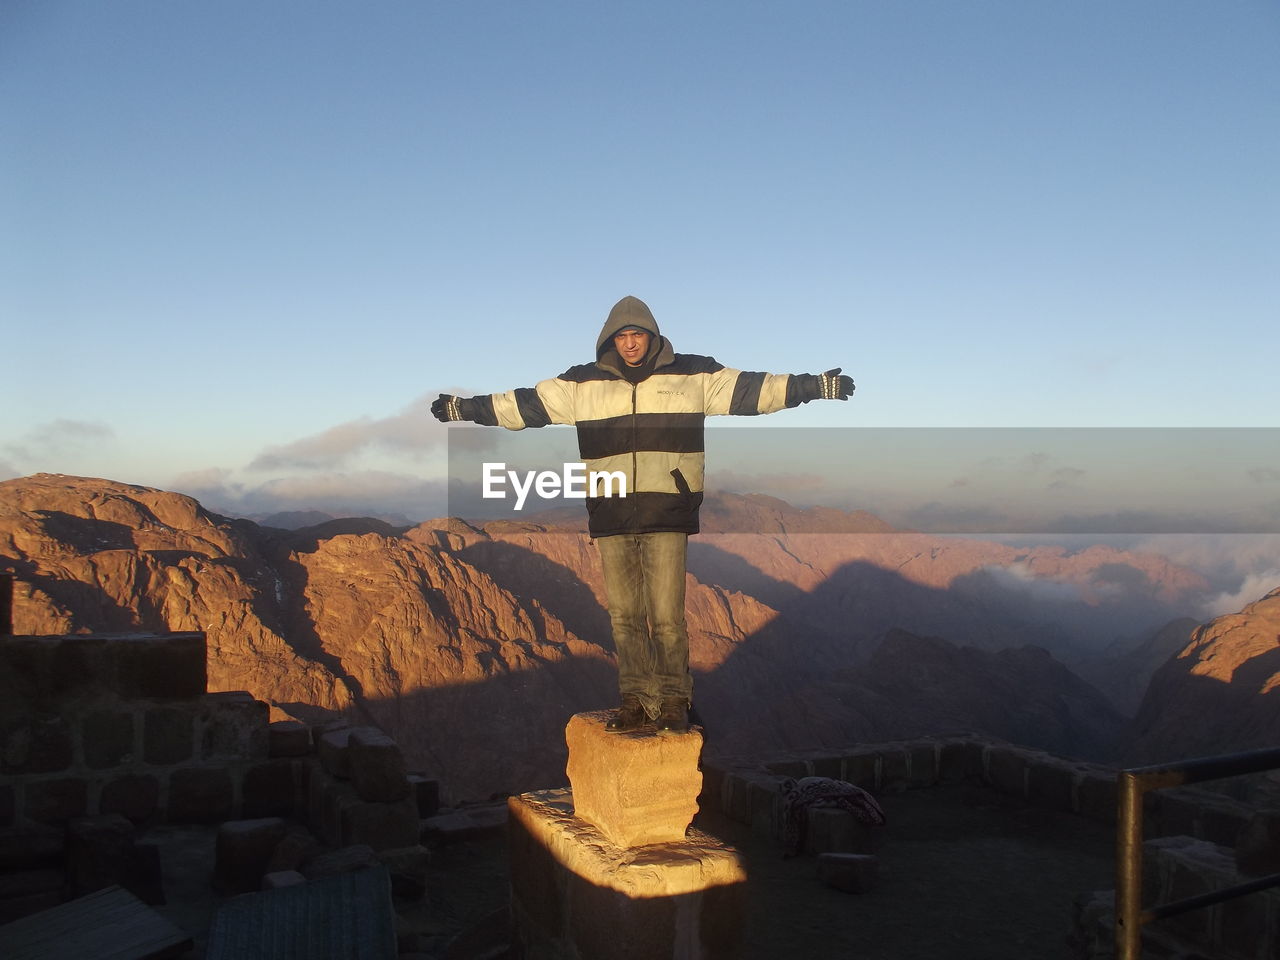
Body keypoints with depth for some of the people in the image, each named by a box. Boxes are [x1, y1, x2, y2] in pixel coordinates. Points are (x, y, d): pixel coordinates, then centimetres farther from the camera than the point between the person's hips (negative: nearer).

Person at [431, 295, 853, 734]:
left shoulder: (693, 375, 6)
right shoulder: (581, 384, 10)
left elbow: (750, 390, 4)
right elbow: (523, 404, 14)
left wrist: (814, 385, -2)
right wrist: (464, 408, 13)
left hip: (668, 516, -2)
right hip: (610, 517, 3)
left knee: (667, 615, -5)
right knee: (624, 616, 7)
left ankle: (674, 700, 11)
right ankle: (636, 699, 19)